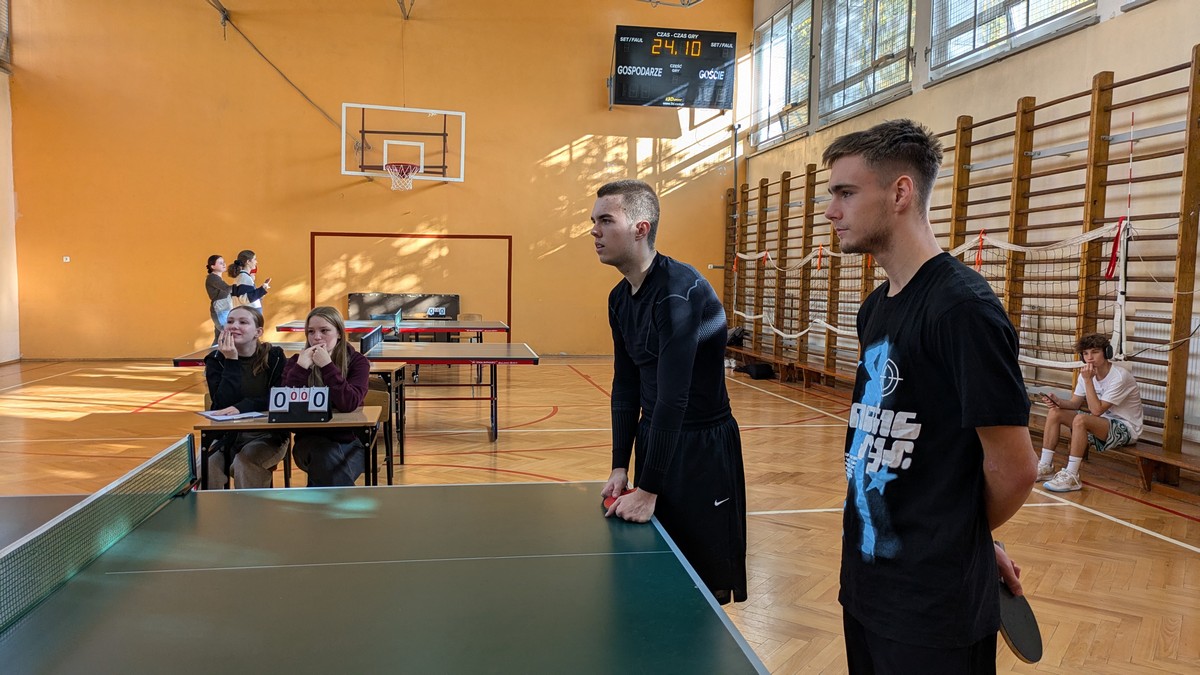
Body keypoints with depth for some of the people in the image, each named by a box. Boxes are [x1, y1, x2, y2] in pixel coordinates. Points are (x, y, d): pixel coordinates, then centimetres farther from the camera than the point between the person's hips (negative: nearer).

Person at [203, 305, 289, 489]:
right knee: (206, 467, -26)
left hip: (268, 434, -1)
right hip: (227, 435, 2)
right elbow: (223, 404, -13)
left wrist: (243, 407, -27)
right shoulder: (216, 359, 1)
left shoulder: (274, 356, -3)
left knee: (244, 463, -31)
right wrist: (231, 361, -18)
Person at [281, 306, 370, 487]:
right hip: (311, 440, 1)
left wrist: (327, 366, -23)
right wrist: (301, 367, -20)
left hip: (350, 440, -1)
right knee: (327, 455, -33)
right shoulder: (296, 362, 3)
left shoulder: (357, 361, -2)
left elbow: (348, 404, -20)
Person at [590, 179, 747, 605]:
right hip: (653, 438, 8)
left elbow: (673, 397, -26)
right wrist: (620, 466, 5)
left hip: (701, 447, -8)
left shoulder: (679, 291, -23)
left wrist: (648, 491, -24)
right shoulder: (620, 298, 5)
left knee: (705, 588, 3)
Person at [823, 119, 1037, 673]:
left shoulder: (963, 307, -20)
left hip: (936, 607, -8)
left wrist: (959, 537, 1)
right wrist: (956, 533, 8)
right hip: (865, 584, 8)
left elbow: (1014, 469, -17)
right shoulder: (875, 308, 6)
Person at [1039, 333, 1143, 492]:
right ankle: (1045, 467, -4)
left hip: (1125, 428, -8)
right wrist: (1058, 401, -20)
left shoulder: (1119, 377, -22)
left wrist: (1088, 380, -28)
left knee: (1080, 419, -35)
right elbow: (1074, 403, 2)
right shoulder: (1087, 373, 1)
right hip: (1101, 422, 8)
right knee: (1055, 413, -7)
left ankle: (1071, 476, -28)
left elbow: (1097, 410, -27)